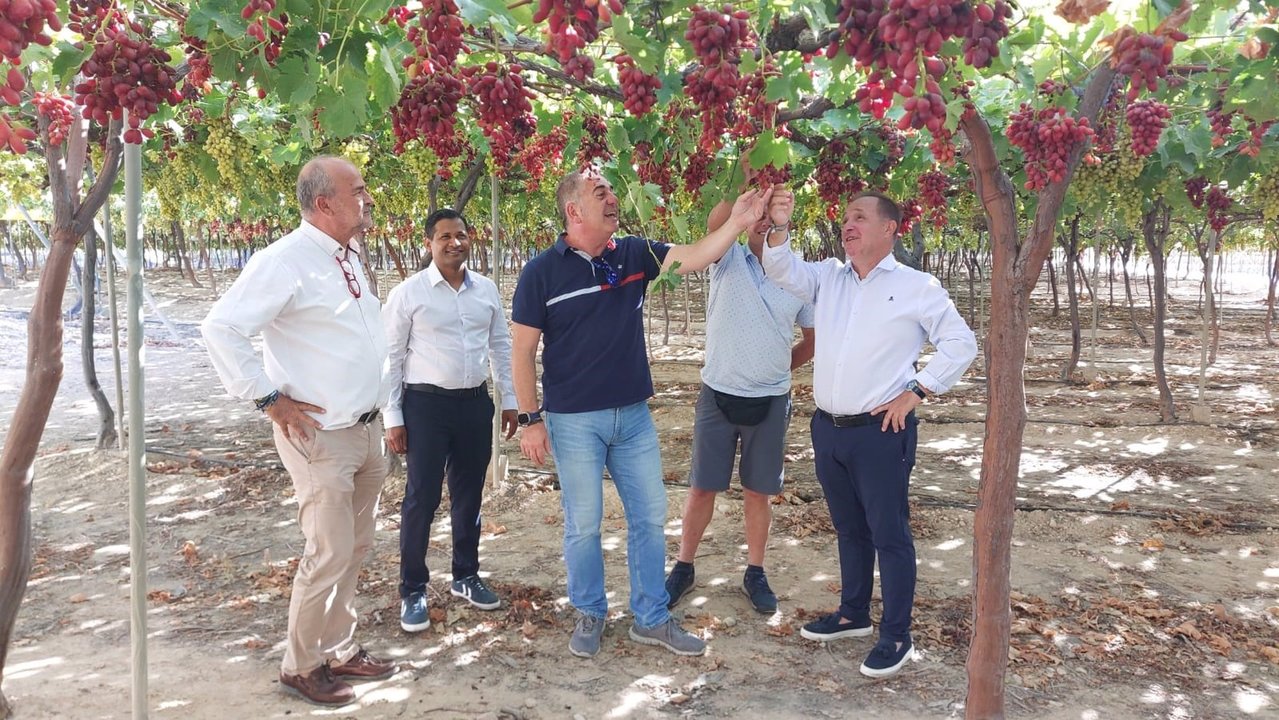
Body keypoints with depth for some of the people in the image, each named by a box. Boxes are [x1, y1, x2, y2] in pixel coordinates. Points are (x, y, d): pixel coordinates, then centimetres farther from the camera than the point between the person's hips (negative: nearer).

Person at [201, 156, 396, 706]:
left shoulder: (349, 258, 10)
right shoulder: (286, 262, -17)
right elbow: (220, 329, -21)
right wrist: (270, 399, -18)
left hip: (367, 430, 8)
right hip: (321, 435, -8)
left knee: (356, 548, 16)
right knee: (330, 554, -3)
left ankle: (338, 650, 32)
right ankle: (301, 666, 17)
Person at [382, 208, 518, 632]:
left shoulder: (486, 290, 6)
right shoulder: (409, 293, -7)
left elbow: (502, 346, 13)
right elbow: (391, 357, -5)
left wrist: (510, 400, 11)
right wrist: (393, 418, -8)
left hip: (475, 403, 4)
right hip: (426, 404, -4)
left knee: (469, 495, 15)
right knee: (421, 499, 0)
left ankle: (466, 577, 32)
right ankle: (413, 591, 15)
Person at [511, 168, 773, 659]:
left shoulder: (633, 254, 3)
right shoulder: (542, 272, -8)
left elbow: (693, 258, -6)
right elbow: (522, 350, -6)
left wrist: (738, 223, -20)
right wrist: (530, 419, -9)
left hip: (634, 414, 4)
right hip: (574, 420, -4)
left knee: (650, 516, 10)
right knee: (583, 523, 7)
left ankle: (652, 619, 25)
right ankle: (590, 615, 28)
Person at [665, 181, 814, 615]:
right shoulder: (728, 261, -4)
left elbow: (814, 338, 13)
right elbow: (715, 224, -26)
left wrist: (779, 367, 8)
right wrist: (743, 176, -39)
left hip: (770, 401, 1)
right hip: (719, 396, -1)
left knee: (758, 491, 11)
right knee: (702, 487, 8)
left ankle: (755, 573, 27)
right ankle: (684, 568, 24)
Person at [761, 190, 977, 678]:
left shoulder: (917, 287, -5)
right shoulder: (828, 277, 10)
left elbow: (961, 343, -3)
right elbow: (781, 269, -1)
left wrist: (918, 391, -9)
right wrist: (779, 225, -17)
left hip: (880, 432, -5)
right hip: (828, 428, 6)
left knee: (889, 534, 2)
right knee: (849, 528, 19)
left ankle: (896, 637, 14)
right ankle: (853, 614, 34)